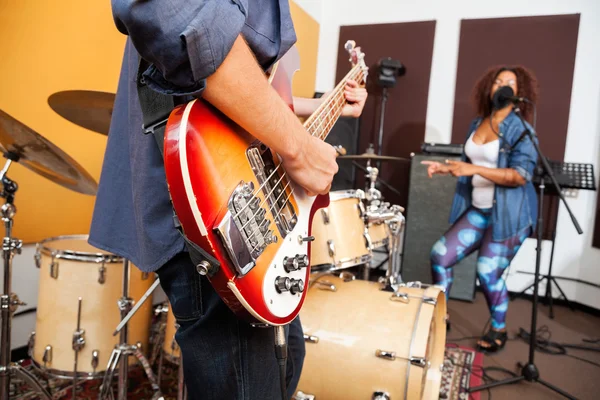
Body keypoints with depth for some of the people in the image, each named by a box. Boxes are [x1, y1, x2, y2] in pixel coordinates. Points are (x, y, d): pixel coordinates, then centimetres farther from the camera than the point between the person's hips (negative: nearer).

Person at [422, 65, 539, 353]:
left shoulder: (521, 130, -11)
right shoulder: (477, 124, 10)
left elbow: (521, 176, -21)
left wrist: (474, 169, -27)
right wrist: (446, 168, 2)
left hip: (510, 214, -6)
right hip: (477, 210, 7)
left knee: (488, 272, -6)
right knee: (440, 254, 0)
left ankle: (498, 331, 21)